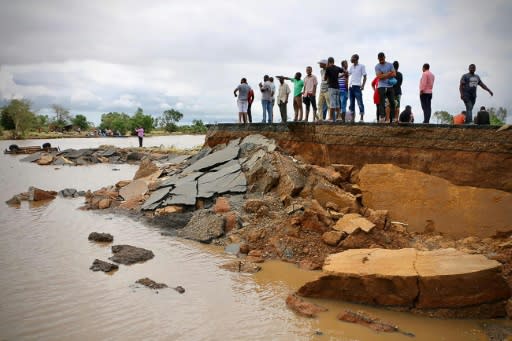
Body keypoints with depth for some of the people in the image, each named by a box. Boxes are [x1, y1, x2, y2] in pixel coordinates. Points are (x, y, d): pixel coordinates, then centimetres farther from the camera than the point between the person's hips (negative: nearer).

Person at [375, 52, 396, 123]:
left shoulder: (390, 65, 11)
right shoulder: (377, 66, 1)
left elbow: (394, 74, 0)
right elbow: (379, 76, -12)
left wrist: (384, 75, -9)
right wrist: (389, 73, -6)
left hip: (390, 86, 3)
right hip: (381, 87, -3)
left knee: (392, 102, 3)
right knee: (382, 103, -7)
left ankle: (392, 119, 9)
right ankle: (382, 117, -8)